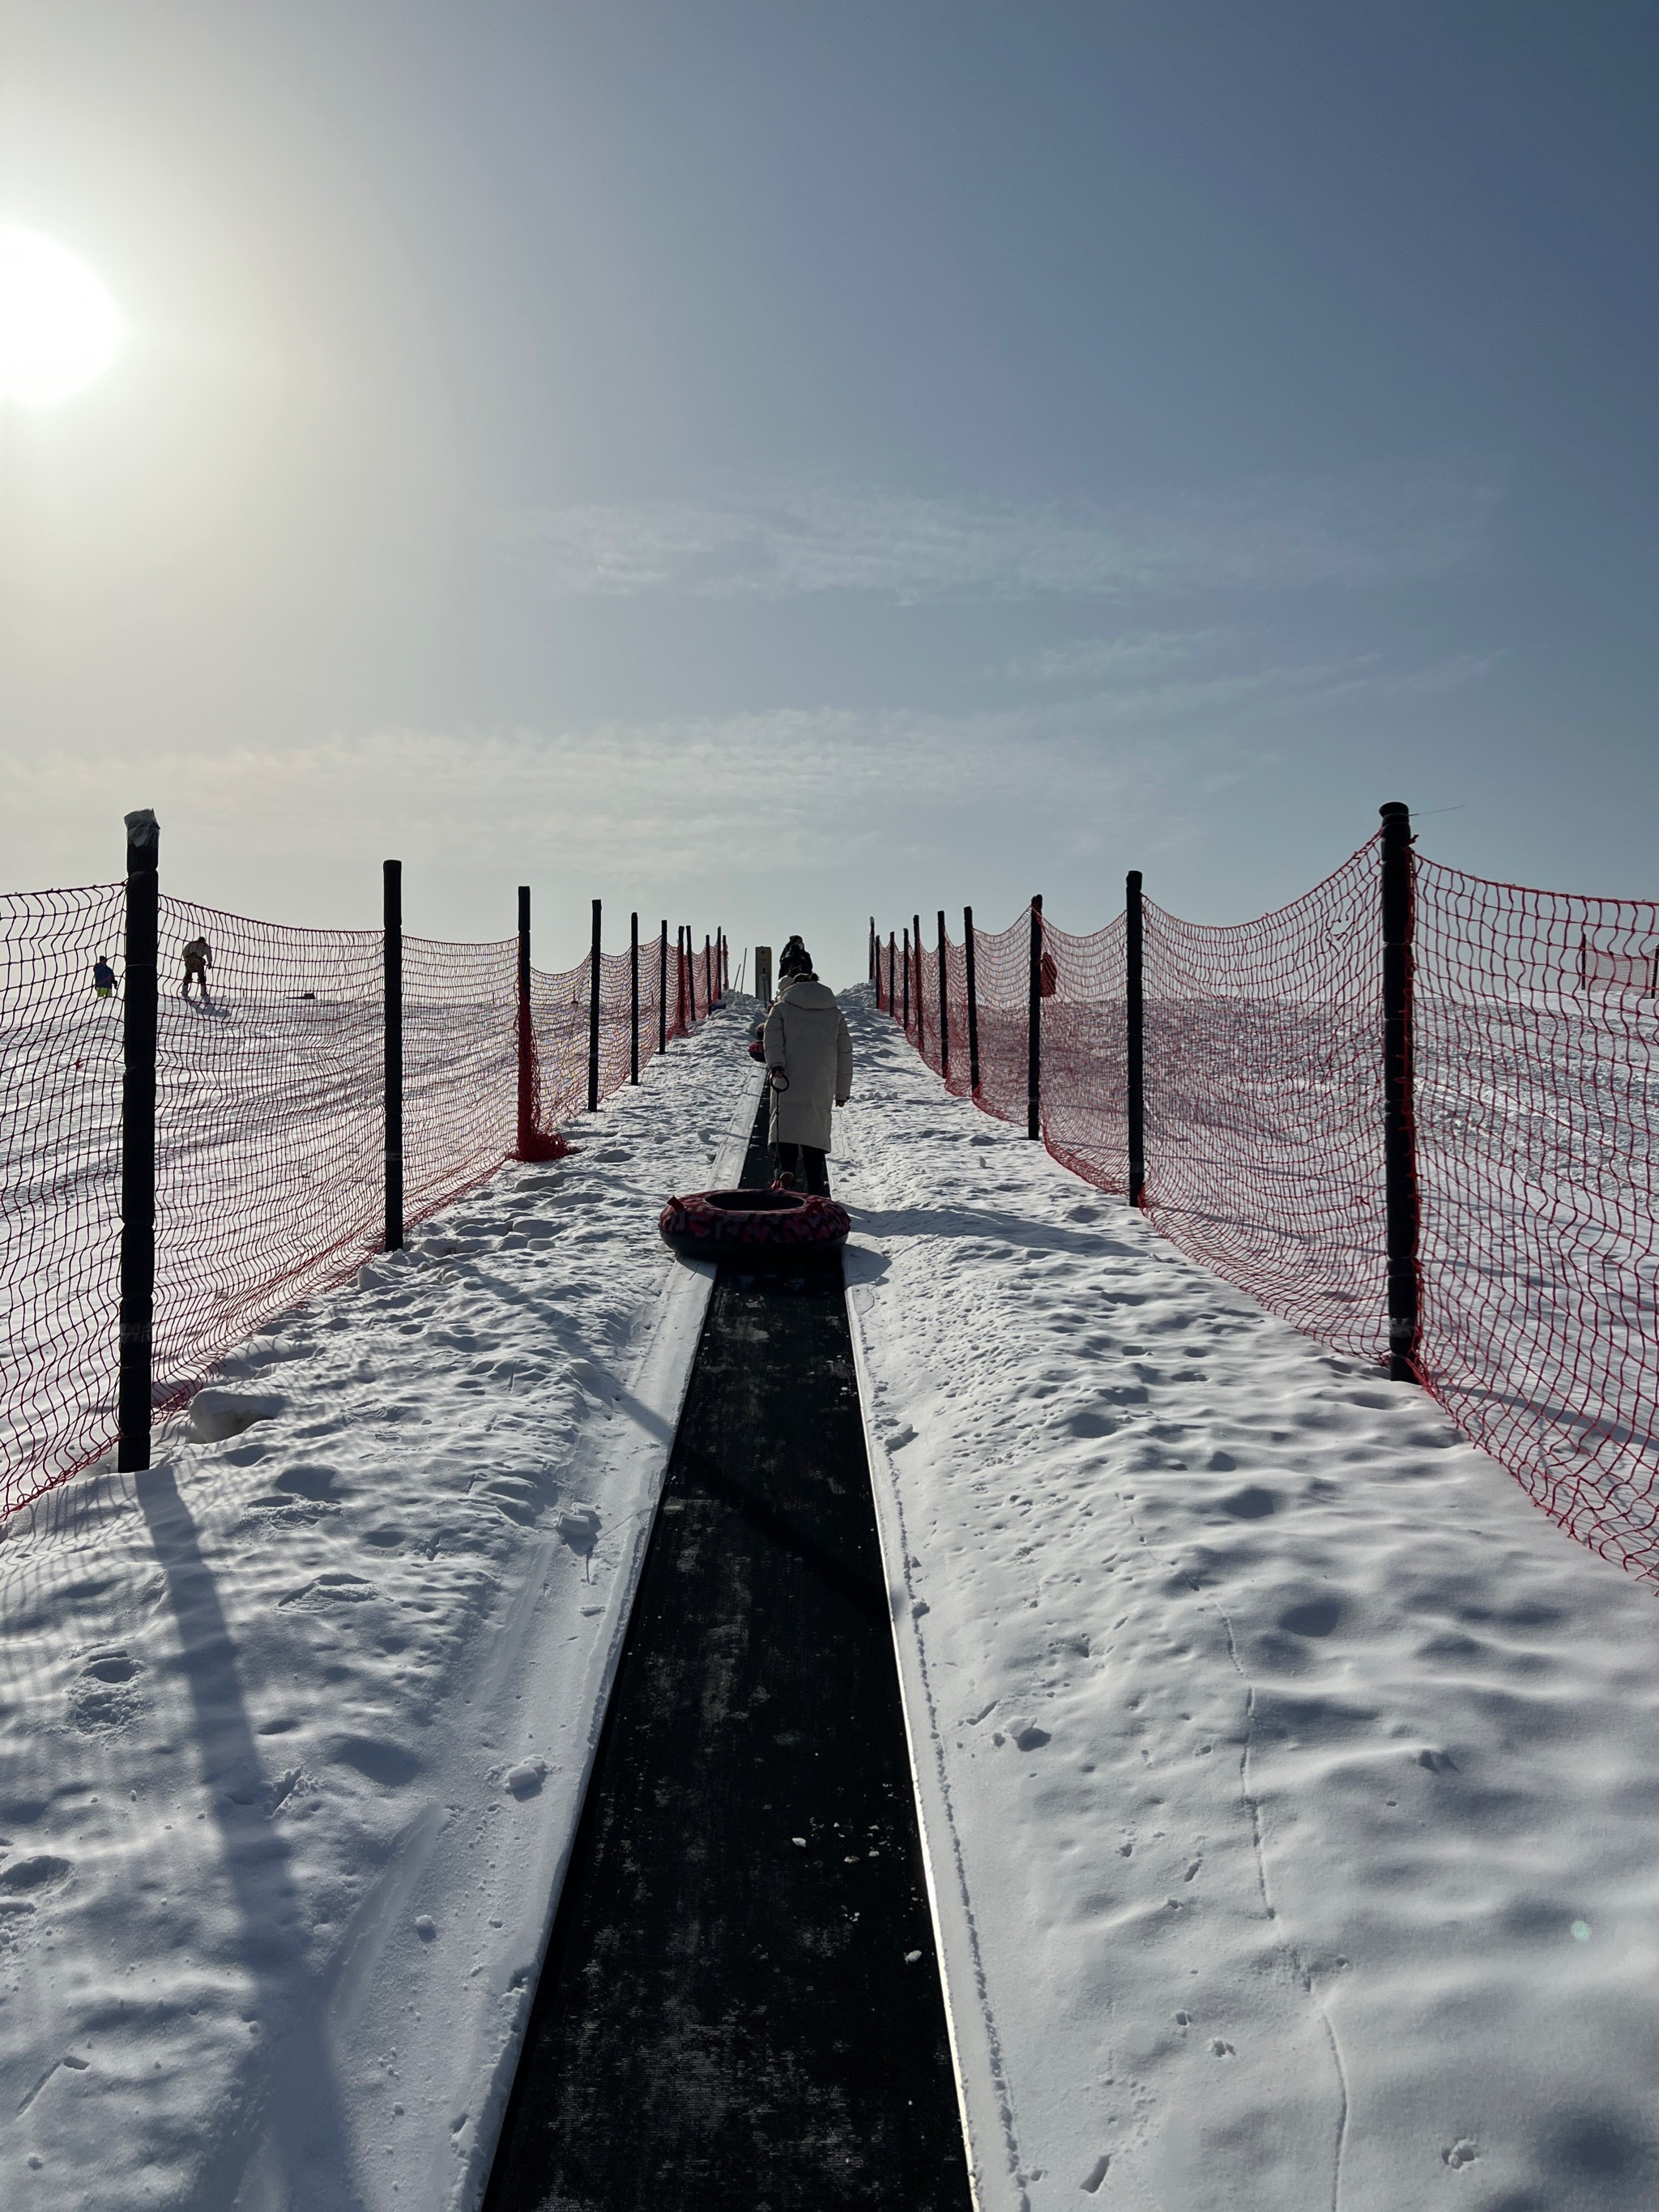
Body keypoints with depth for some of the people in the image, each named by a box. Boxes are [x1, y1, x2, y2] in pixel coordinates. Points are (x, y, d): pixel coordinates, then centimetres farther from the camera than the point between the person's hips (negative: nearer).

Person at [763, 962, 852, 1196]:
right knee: (815, 1130, 8)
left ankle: (786, 1170, -27)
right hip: (821, 1088, 2)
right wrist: (843, 1091, 22)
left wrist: (775, 1065, -19)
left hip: (788, 1081, -2)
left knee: (786, 1123, -2)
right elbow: (845, 1054, 18)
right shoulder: (835, 1013, 19)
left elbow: (772, 1037, -7)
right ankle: (816, 1190, 6)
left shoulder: (782, 1008, 12)